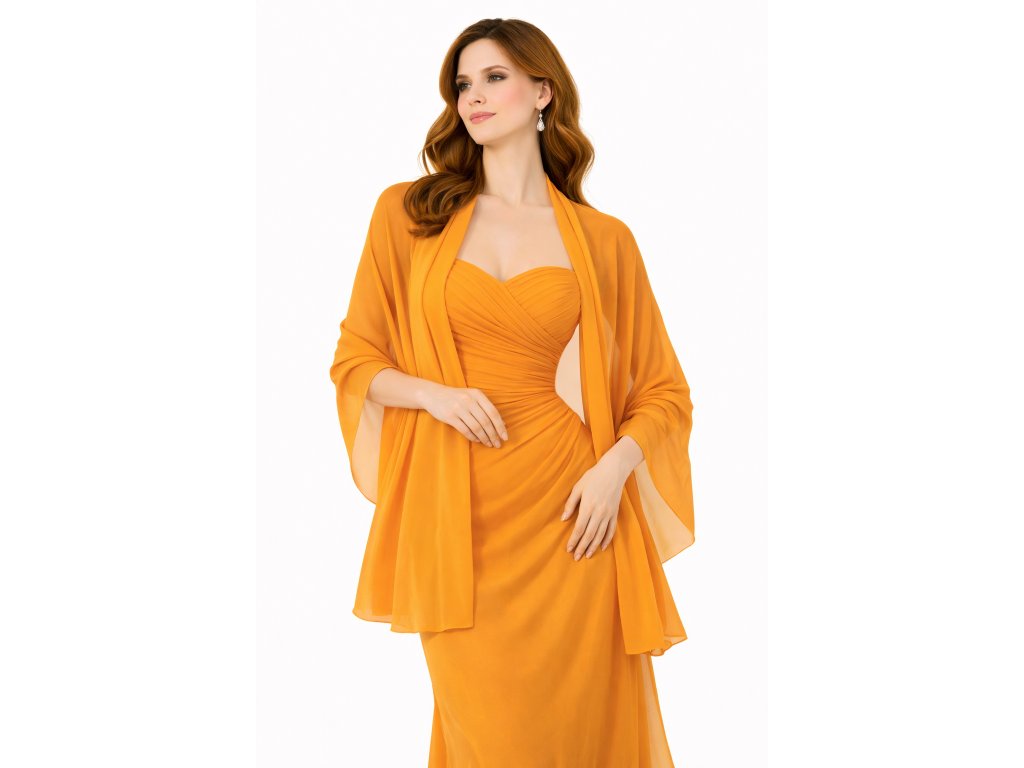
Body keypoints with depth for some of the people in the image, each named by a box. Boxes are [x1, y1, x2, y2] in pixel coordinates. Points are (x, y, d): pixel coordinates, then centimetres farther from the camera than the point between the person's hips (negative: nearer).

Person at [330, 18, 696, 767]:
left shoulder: (604, 240, 6)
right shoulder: (409, 213, 7)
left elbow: (664, 391, 9)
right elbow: (357, 359, 9)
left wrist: (615, 463, -9)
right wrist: (434, 393, -10)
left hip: (570, 518, 0)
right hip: (456, 518, 0)